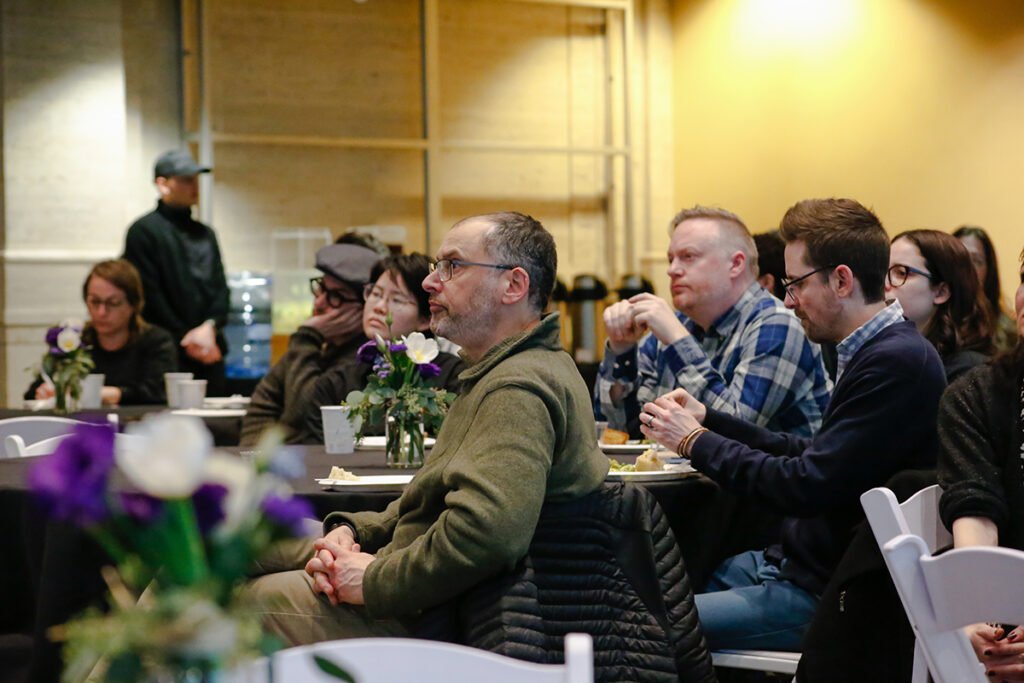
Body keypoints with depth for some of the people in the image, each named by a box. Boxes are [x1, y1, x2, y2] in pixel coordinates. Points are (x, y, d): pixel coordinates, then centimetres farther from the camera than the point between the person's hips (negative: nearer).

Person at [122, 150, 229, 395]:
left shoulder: (205, 234, 18)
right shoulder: (144, 231, -1)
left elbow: (220, 287, 12)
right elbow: (149, 294, -8)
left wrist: (210, 327, -8)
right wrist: (184, 338, -10)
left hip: (210, 351, 6)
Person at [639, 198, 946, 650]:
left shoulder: (897, 362, -21)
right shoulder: (877, 351, 11)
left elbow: (809, 486, -23)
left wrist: (696, 441, -11)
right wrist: (707, 420, 10)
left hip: (823, 594, -10)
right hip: (793, 560, 10)